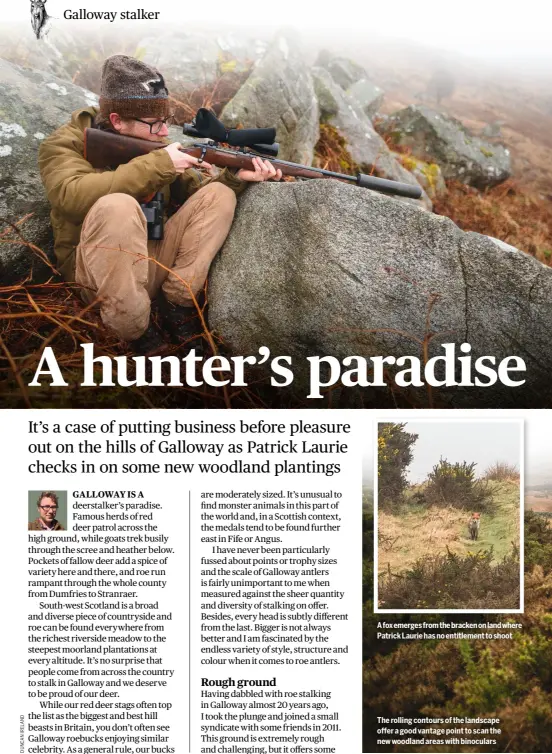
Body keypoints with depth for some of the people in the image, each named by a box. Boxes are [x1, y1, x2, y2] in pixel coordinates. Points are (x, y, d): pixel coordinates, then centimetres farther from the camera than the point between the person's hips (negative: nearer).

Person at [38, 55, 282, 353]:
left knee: (219, 194, -6)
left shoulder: (155, 146, 9)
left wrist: (236, 176, -14)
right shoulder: (65, 145, -9)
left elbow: (196, 189, 8)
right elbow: (72, 196, -30)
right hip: (96, 273, -6)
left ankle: (177, 305, -10)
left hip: (153, 265, 6)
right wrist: (158, 164, -27)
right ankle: (134, 332, -22)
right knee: (117, 206, -36)